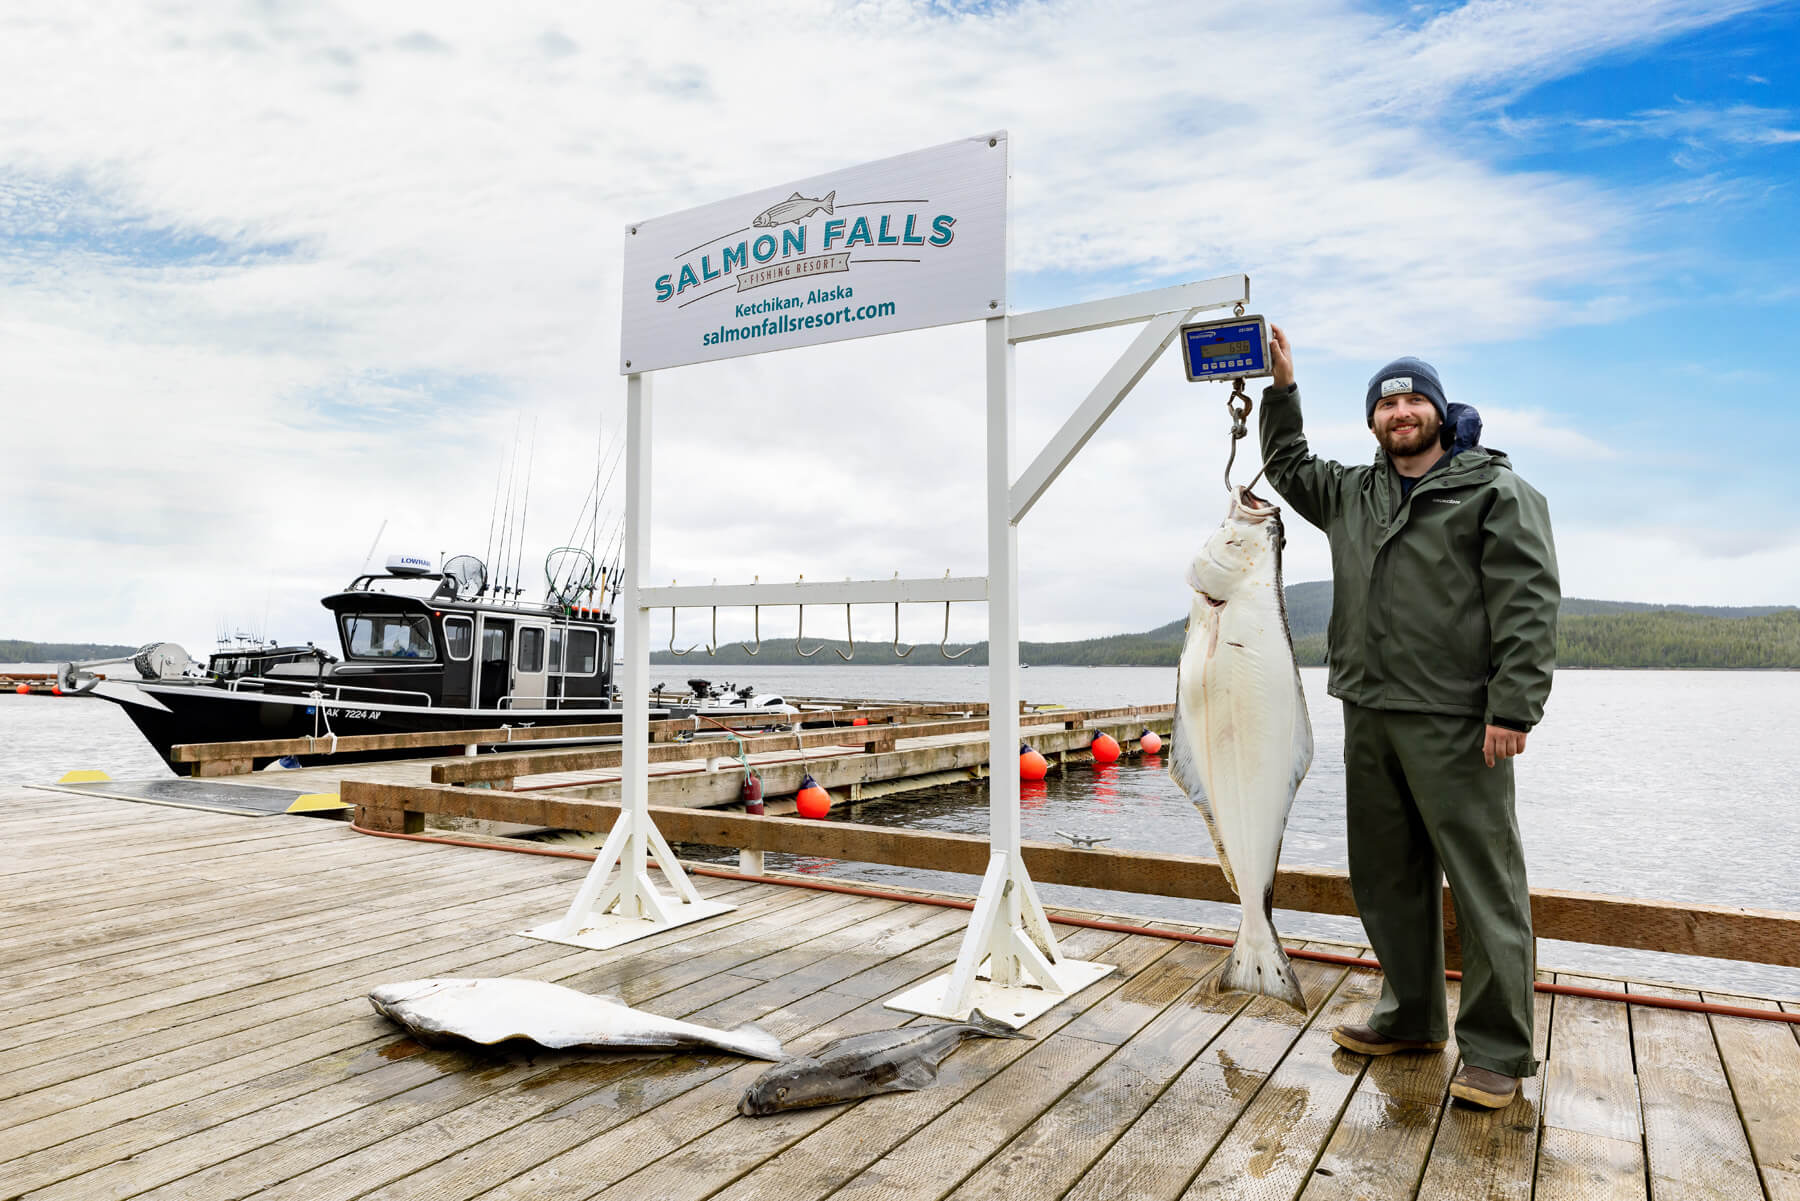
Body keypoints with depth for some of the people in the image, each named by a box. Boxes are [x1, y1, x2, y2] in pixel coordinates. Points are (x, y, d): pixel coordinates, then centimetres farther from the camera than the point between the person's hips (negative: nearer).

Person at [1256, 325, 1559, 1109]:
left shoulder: (1495, 490, -3)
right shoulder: (1351, 492, 16)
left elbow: (1528, 604, -10)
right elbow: (1287, 466, 33)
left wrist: (1513, 708, -18)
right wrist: (1282, 388, 21)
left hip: (1455, 723, -6)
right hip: (1369, 719, 7)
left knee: (1484, 882, 0)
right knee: (1387, 877, 14)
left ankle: (1497, 1049, 11)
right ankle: (1411, 1018, 29)